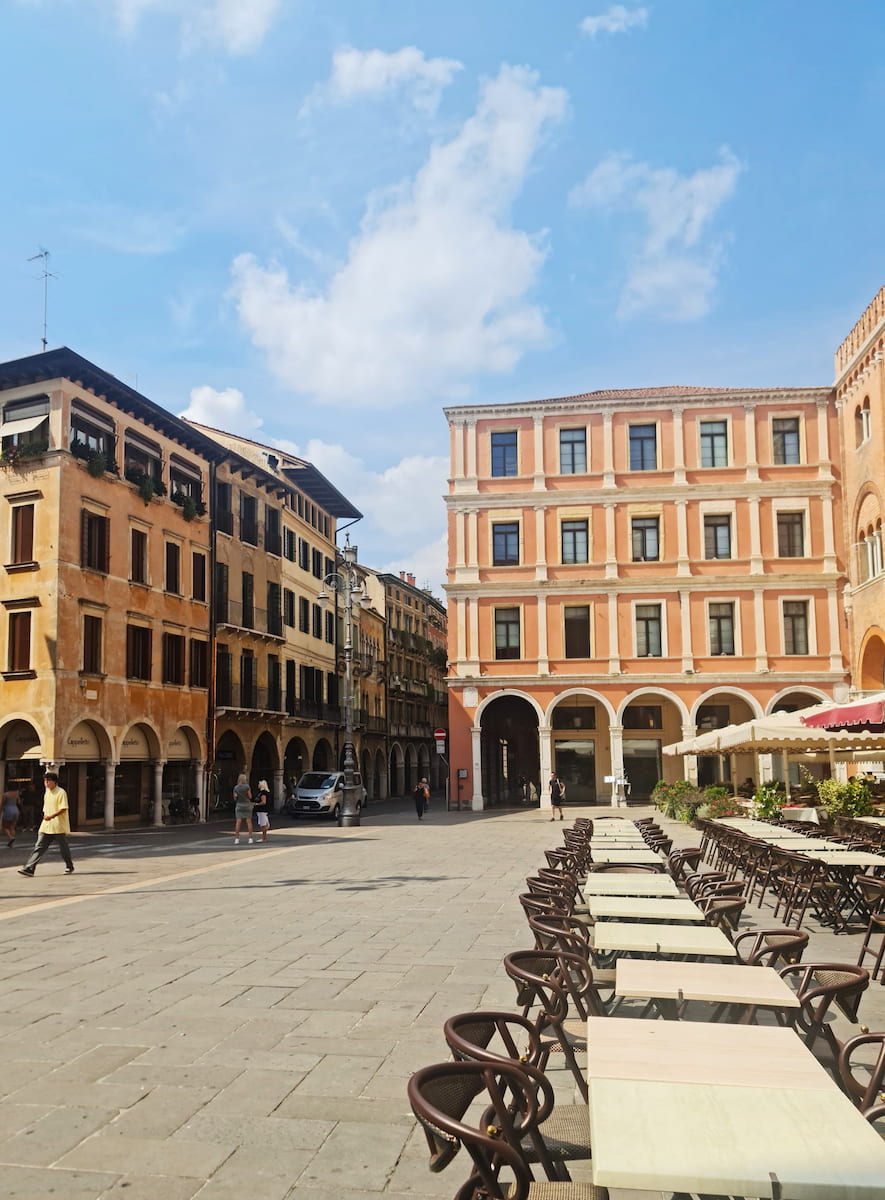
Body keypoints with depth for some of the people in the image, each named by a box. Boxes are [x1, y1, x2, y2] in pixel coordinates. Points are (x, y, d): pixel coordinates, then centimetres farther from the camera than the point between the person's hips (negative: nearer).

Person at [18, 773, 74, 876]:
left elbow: (63, 809, -18)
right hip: (46, 827, 7)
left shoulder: (61, 792, -10)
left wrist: (51, 816, -28)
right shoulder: (47, 793, 14)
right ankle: (29, 868, -9)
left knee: (64, 848, 6)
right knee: (39, 847, -3)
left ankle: (69, 867, 23)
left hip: (59, 827, -6)